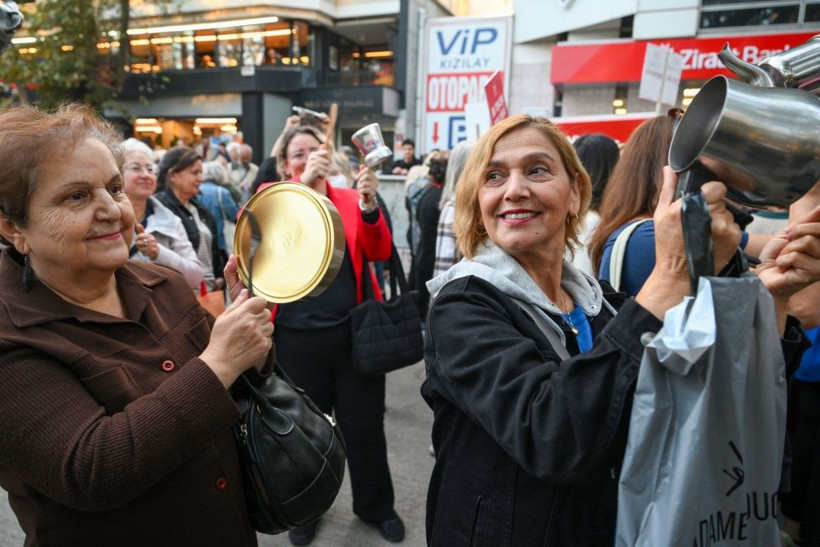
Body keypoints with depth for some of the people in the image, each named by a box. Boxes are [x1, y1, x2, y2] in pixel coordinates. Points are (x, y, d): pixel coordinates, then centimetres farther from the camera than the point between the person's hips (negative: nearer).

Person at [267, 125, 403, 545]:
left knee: (364, 425, 12)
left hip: (354, 331, 1)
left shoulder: (350, 200, 3)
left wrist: (369, 204, -27)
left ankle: (376, 507, 36)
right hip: (297, 336, 0)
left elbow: (379, 252, -9)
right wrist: (302, 183, -28)